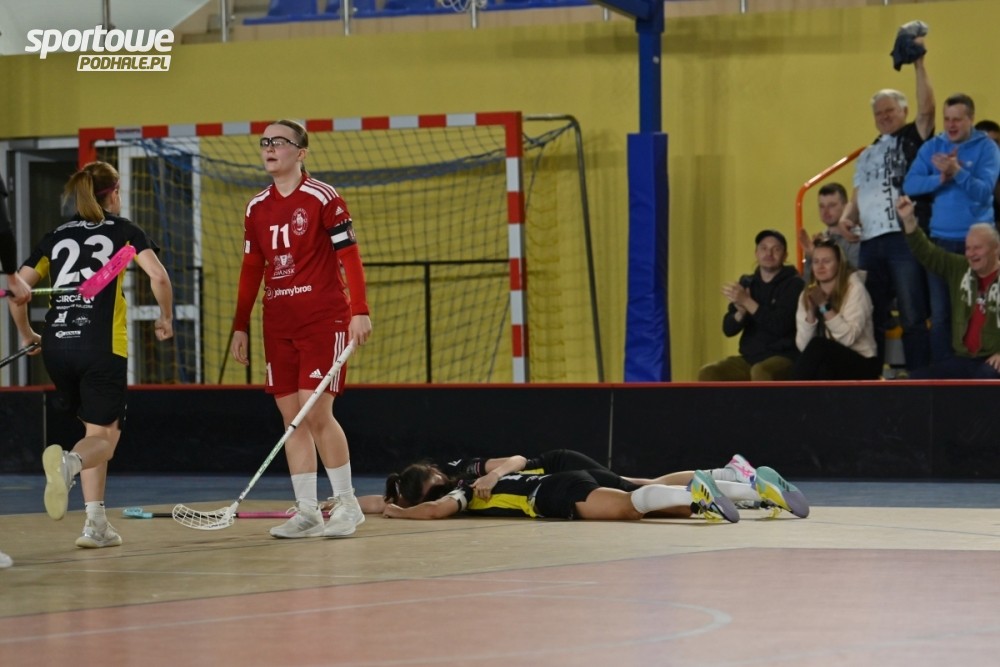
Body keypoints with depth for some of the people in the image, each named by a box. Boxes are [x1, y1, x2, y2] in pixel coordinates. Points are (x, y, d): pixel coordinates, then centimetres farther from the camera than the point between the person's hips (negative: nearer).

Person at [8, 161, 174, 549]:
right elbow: (158, 276, -7)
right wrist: (166, 319, 8)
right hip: (102, 346, -4)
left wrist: (27, 335, 25)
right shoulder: (123, 230, 7)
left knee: (95, 430, 20)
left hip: (56, 346, 4)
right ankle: (68, 462, -33)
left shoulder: (57, 236, 17)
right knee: (104, 436, 2)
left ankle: (96, 522, 11)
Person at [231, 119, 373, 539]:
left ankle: (347, 504, 2)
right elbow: (251, 269, 16)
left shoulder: (323, 198, -6)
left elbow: (349, 256, -8)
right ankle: (307, 512, 7)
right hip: (278, 324, 6)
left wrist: (359, 311, -16)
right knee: (291, 417, 3)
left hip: (323, 319, -6)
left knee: (316, 412, -12)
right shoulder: (257, 208, 11)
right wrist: (240, 326, 14)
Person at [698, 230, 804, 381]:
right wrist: (740, 312, -16)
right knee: (708, 374, -19)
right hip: (750, 358, 6)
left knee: (760, 372, -39)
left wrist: (747, 302, -25)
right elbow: (728, 329, 6)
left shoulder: (794, 284, -5)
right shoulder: (747, 283, 12)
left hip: (783, 358, -6)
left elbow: (780, 325, -19)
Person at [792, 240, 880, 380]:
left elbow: (848, 337, -21)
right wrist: (811, 311, -18)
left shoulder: (854, 288, -8)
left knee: (818, 346, -31)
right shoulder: (808, 294, 5)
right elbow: (803, 346, -7)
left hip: (860, 365, -3)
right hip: (827, 364, 3)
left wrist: (825, 307, -24)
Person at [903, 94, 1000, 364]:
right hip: (941, 240, 2)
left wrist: (957, 172, -28)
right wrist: (941, 178, -18)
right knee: (940, 313, 4)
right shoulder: (932, 147, 6)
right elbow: (910, 185, -4)